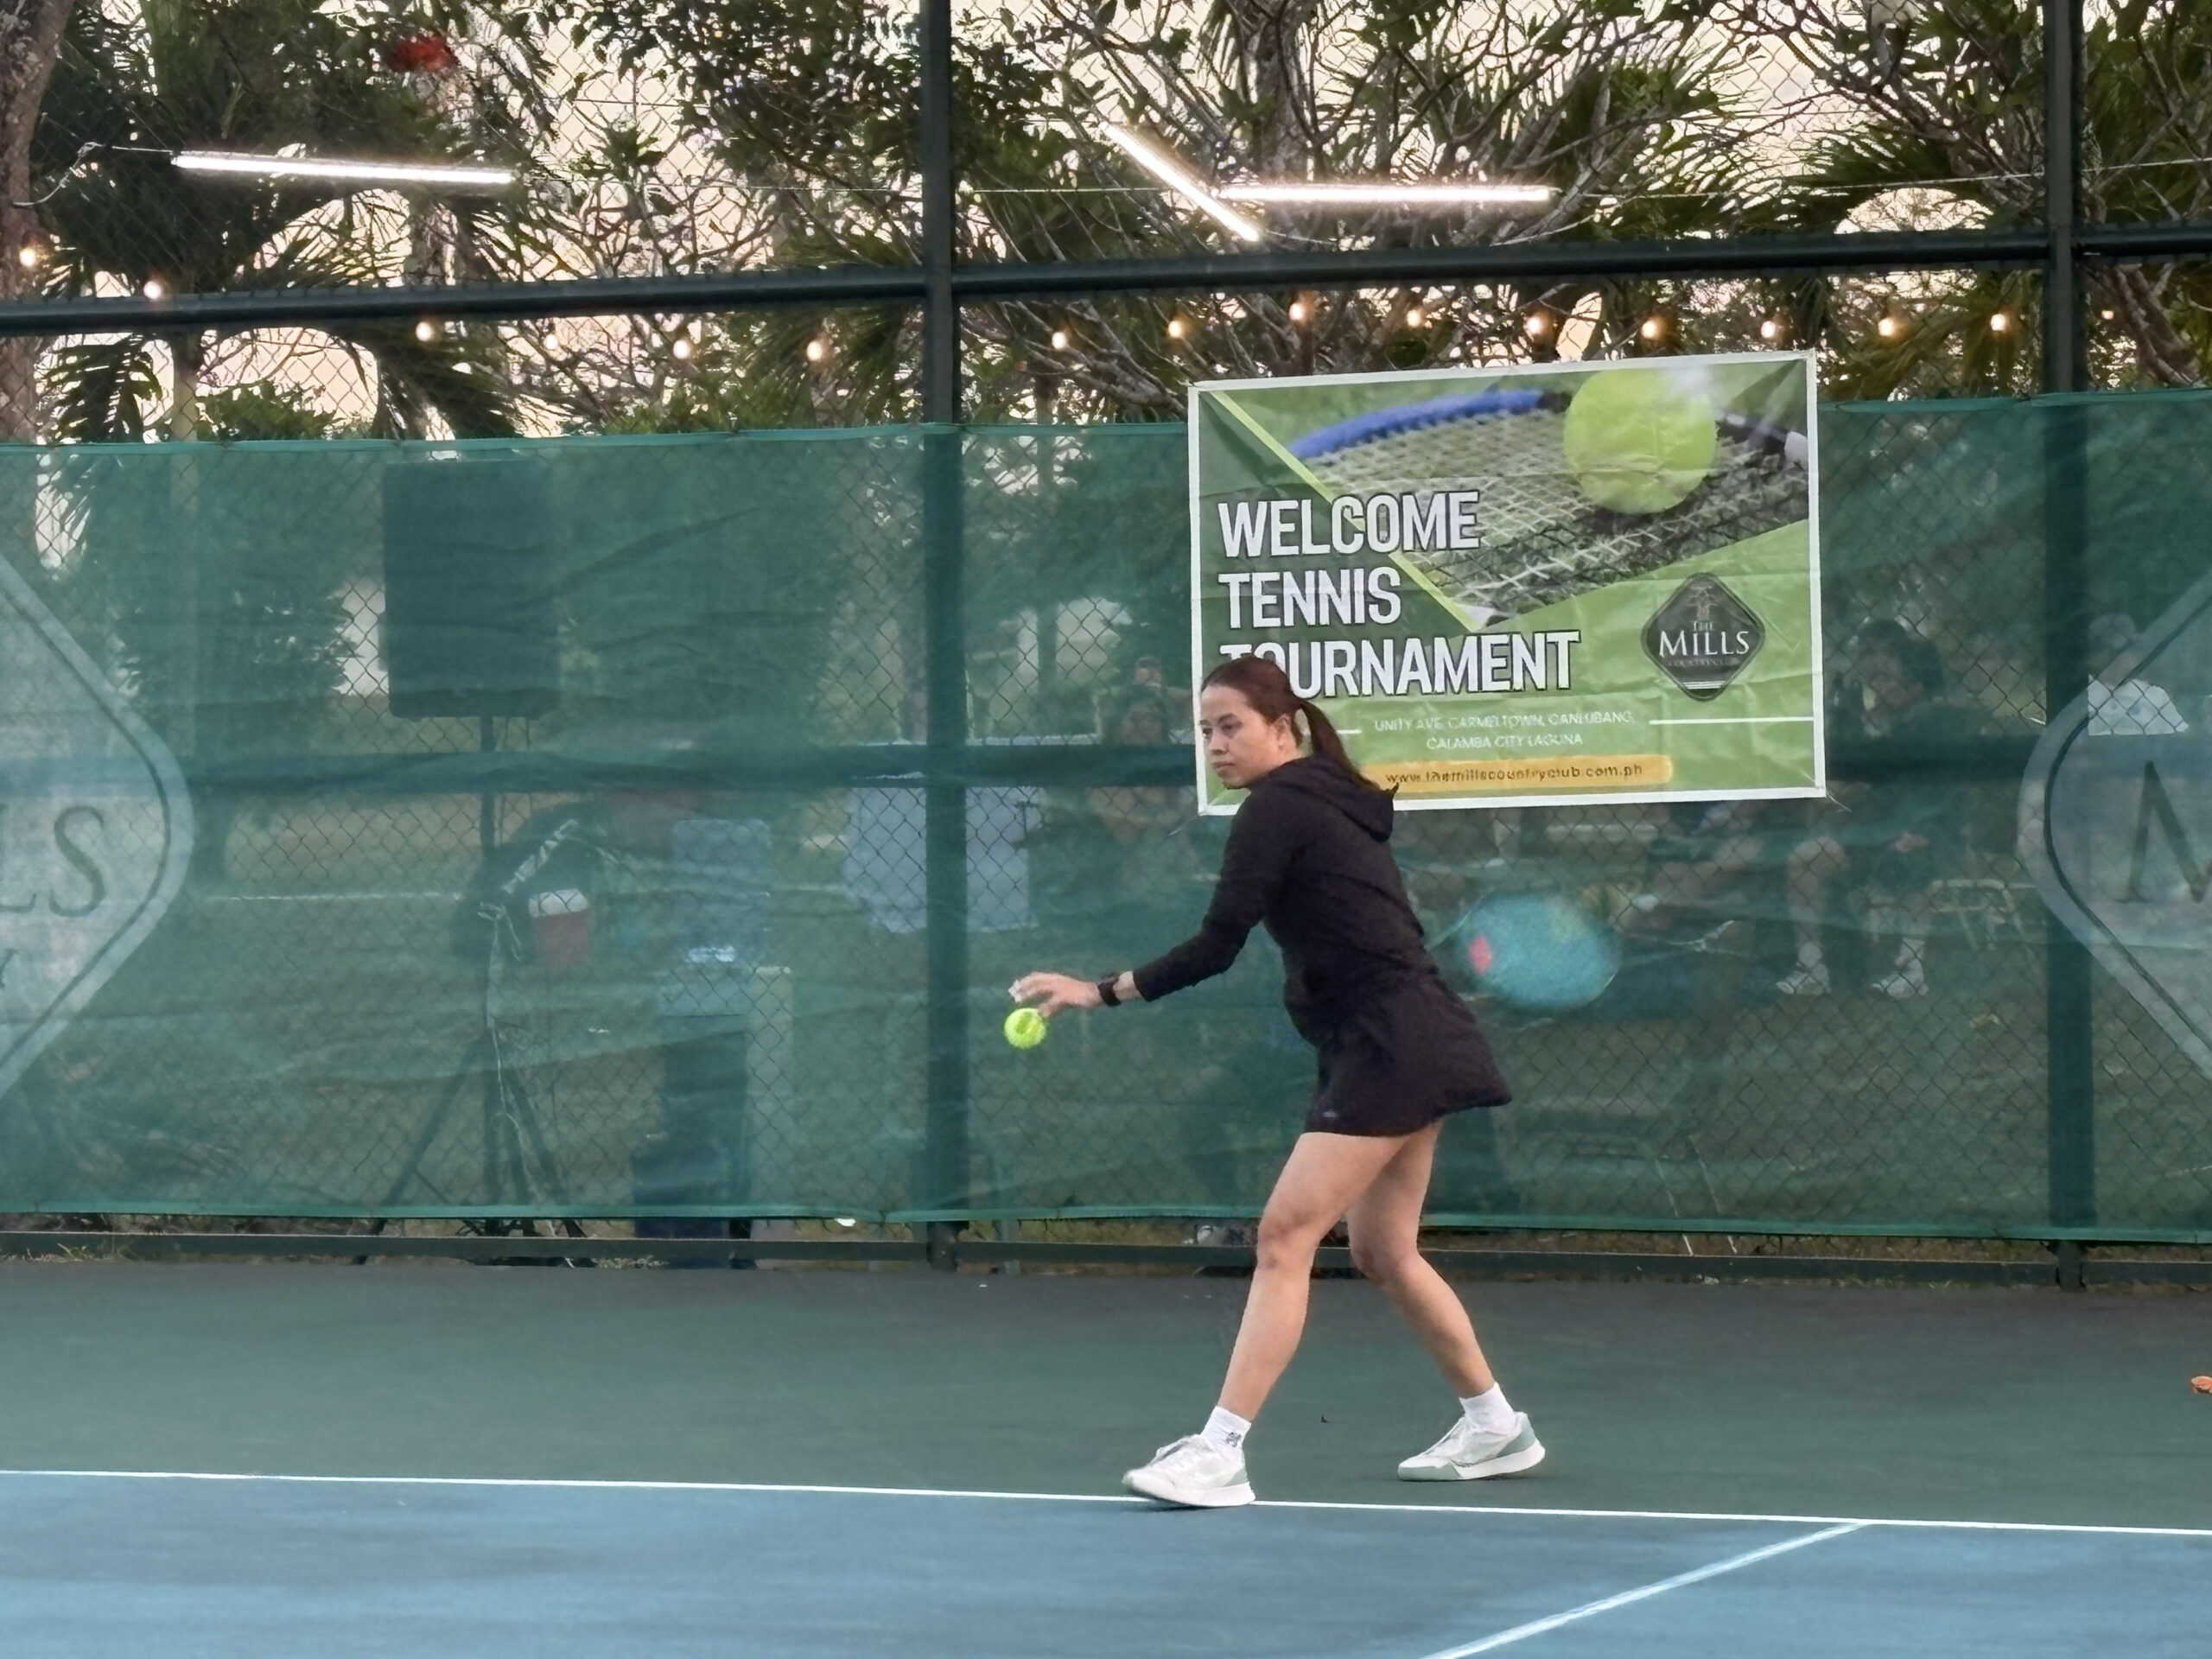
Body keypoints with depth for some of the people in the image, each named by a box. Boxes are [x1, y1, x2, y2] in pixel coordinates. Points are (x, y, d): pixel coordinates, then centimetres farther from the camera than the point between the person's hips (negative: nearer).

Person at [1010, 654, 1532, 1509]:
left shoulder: (1277, 809, -12)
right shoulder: (1327, 801, 16)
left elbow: (1216, 947, -18)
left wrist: (1098, 992, -18)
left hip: (1389, 1047, -10)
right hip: (1413, 1045, 10)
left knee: (1285, 1237, -14)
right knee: (1384, 1253, 18)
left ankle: (1219, 1452, -19)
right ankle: (1494, 1425, 28)